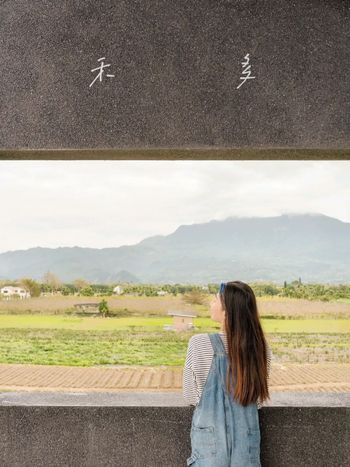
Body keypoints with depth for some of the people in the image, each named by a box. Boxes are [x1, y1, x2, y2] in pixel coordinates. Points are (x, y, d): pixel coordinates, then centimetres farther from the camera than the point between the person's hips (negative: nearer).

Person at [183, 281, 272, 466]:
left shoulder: (199, 343, -18)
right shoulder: (261, 347, -9)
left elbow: (190, 396, -6)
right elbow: (258, 400, 2)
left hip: (210, 435, -2)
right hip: (247, 436, 2)